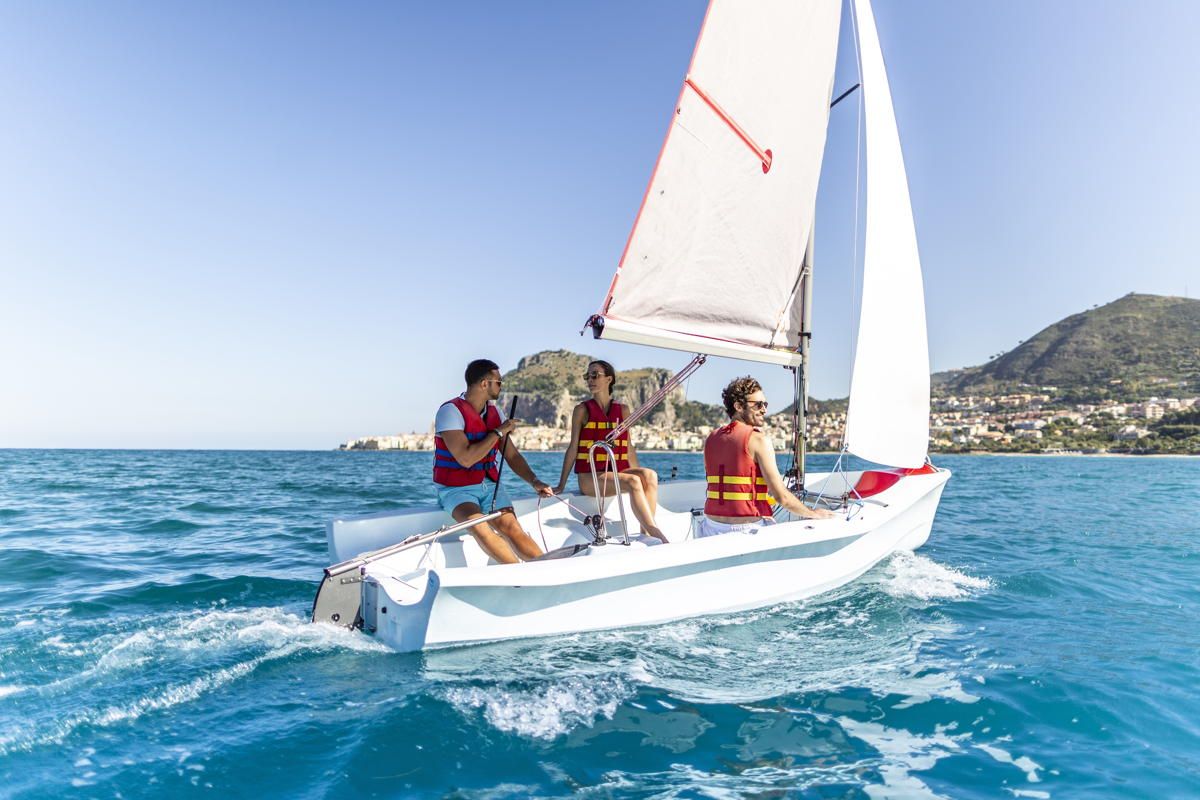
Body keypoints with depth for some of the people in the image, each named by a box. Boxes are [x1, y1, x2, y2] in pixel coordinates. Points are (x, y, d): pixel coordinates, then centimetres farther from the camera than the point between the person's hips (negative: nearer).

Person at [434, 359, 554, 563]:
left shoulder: (494, 412, 10)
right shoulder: (451, 411, -13)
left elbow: (512, 455, 12)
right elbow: (466, 459, -23)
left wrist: (534, 481, -4)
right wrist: (499, 432, -16)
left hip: (490, 485, 6)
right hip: (457, 489, -5)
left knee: (511, 527, -19)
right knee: (479, 526, -32)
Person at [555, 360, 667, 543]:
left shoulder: (622, 410, 14)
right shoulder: (582, 410, 4)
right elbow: (573, 447, 3)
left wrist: (639, 473, 14)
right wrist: (561, 485, -1)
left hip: (618, 473, 4)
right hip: (590, 478, -4)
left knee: (650, 475, -25)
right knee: (633, 482, -30)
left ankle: (646, 533, -28)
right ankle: (656, 534, -32)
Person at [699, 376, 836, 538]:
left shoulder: (711, 439, 10)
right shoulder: (759, 440, -9)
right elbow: (782, 497, -10)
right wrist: (813, 513, 6)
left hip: (712, 525, 7)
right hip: (748, 527, -6)